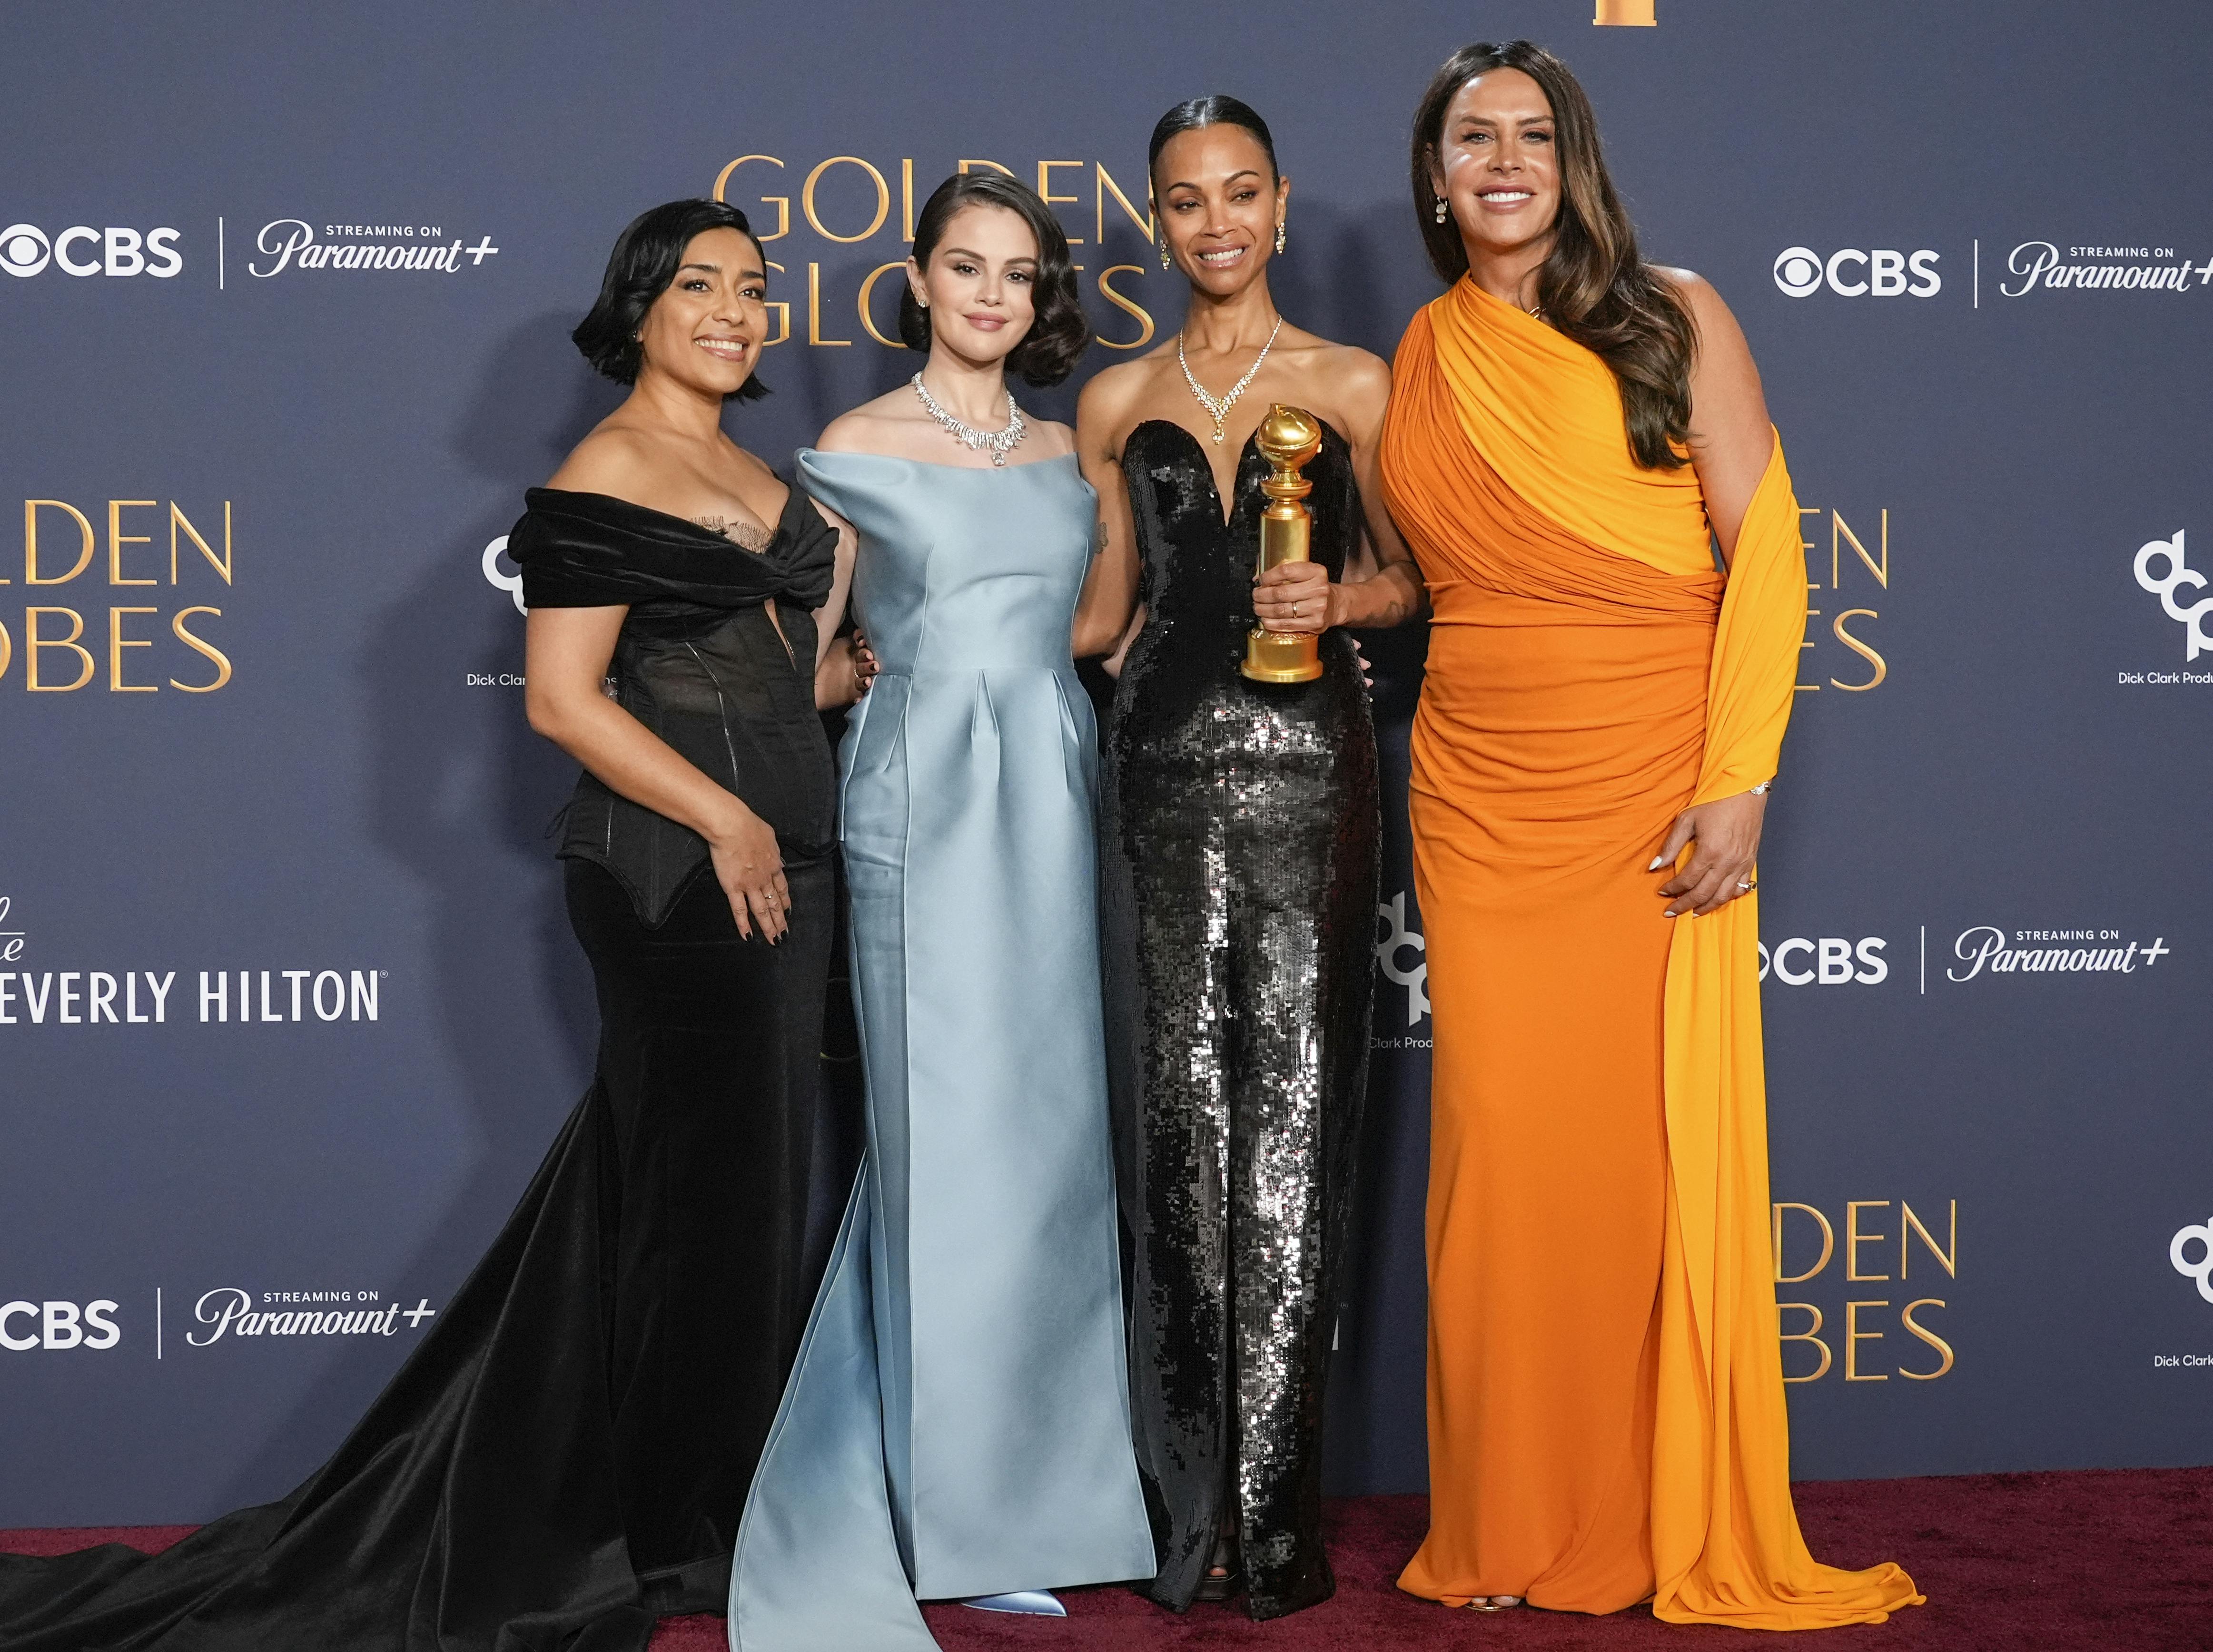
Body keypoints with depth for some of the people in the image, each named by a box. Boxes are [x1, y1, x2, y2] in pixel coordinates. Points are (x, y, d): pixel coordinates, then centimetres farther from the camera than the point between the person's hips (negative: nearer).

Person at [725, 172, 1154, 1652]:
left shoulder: (1063, 454, 14)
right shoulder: (858, 450, 0)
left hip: (1049, 800, 5)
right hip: (923, 798, -5)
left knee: (1044, 1126, 4)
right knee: (948, 1129, -5)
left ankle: (1028, 1480, 14)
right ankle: (961, 1514, 3)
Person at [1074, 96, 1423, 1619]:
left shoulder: (1352, 386, 7)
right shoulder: (1119, 403, 13)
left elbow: (1415, 576, 9)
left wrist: (1340, 599, -11)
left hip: (1308, 763, -2)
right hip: (1165, 764, 2)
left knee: (1290, 1117, -5)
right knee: (1180, 1120, 1)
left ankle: (1274, 1513, -1)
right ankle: (1192, 1505, 7)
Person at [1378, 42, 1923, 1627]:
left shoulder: (1673, 320, 2)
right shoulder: (1421, 362, 12)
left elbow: (1764, 554, -3)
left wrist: (1738, 780, -11)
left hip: (1657, 795, -3)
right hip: (1486, 805, 3)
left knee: (1663, 1137, -3)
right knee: (1505, 1141, 0)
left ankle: (1689, 1530, 9)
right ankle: (1516, 1532, 10)